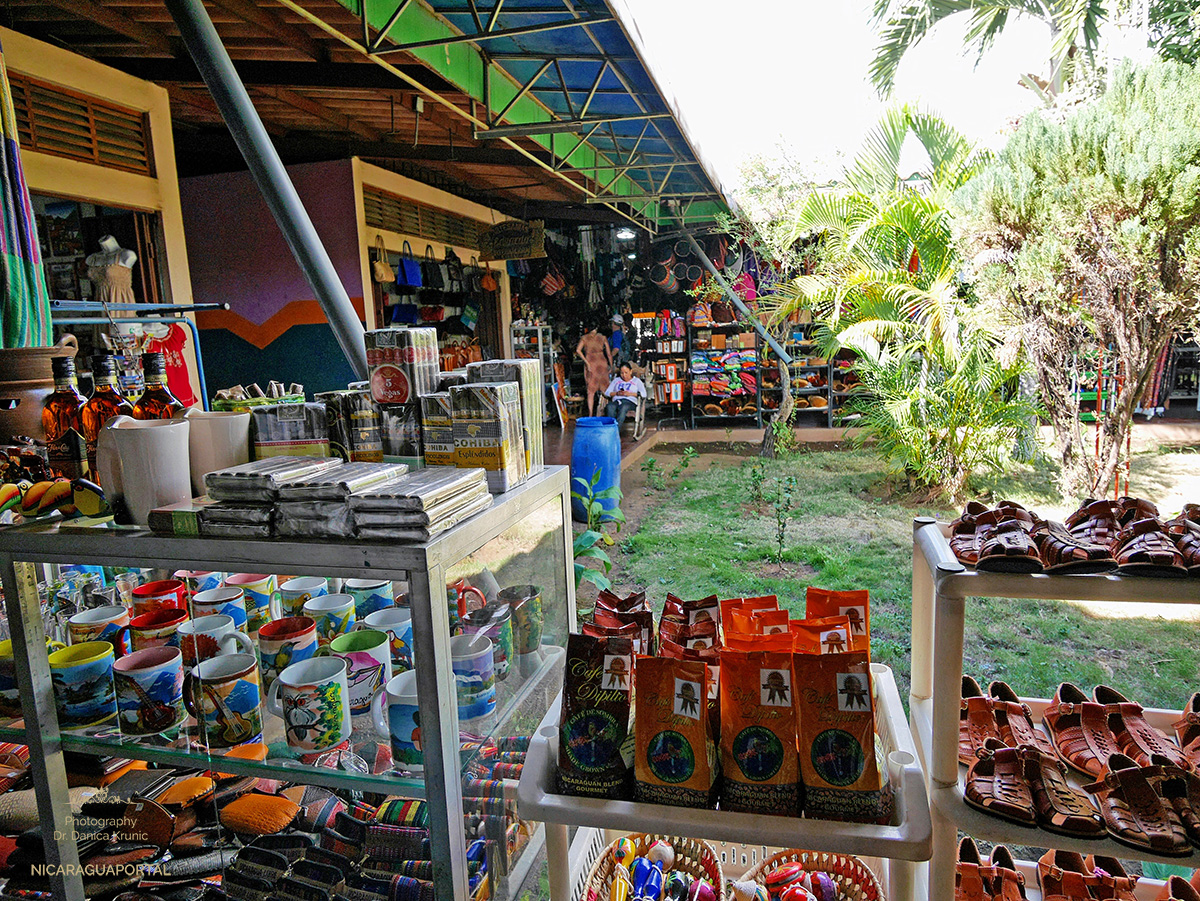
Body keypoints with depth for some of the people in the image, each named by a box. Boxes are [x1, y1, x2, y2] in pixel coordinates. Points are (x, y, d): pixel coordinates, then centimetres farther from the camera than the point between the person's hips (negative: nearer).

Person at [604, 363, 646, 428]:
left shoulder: (637, 380, 22)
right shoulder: (616, 380, 30)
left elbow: (643, 394, 6)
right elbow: (607, 392, 19)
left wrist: (630, 393, -7)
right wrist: (616, 393, 0)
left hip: (630, 401, -3)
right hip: (616, 401, 3)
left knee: (623, 407, -41)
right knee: (610, 406, -37)